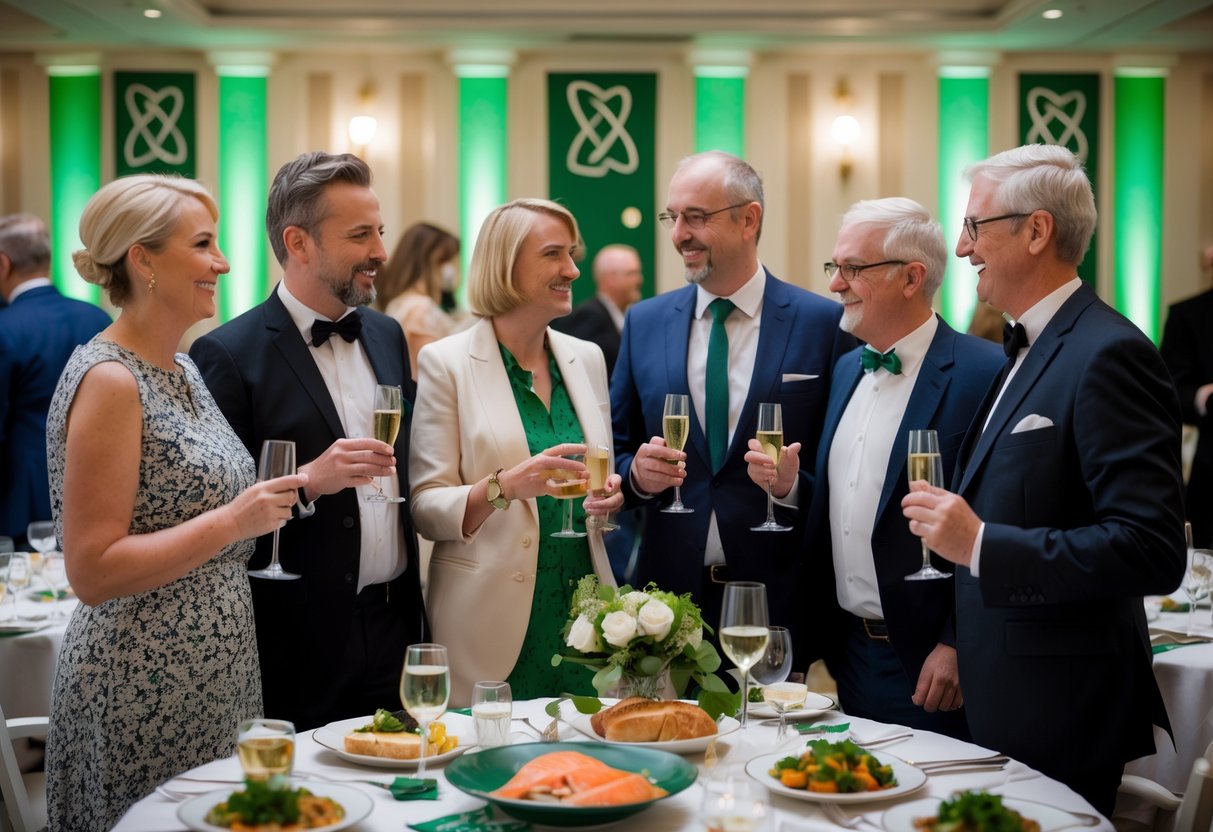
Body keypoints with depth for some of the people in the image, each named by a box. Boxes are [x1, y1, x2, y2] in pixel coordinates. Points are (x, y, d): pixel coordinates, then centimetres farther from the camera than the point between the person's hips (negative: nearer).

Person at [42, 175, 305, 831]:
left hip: (212, 675, 9)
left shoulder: (183, 371, 10)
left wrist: (269, 498, 6)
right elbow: (92, 571, -19)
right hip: (145, 688, -9)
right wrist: (233, 521, -22)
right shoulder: (108, 379, -16)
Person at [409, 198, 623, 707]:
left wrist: (611, 496, -2)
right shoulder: (446, 363, -4)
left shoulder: (586, 358, 11)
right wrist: (503, 487, -25)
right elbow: (425, 509, -8)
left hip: (583, 613, 5)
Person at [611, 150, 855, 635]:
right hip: (669, 591, 3)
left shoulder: (825, 323, -4)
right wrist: (636, 474, -10)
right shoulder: (644, 322, 6)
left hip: (780, 597, -2)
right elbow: (617, 450, 10)